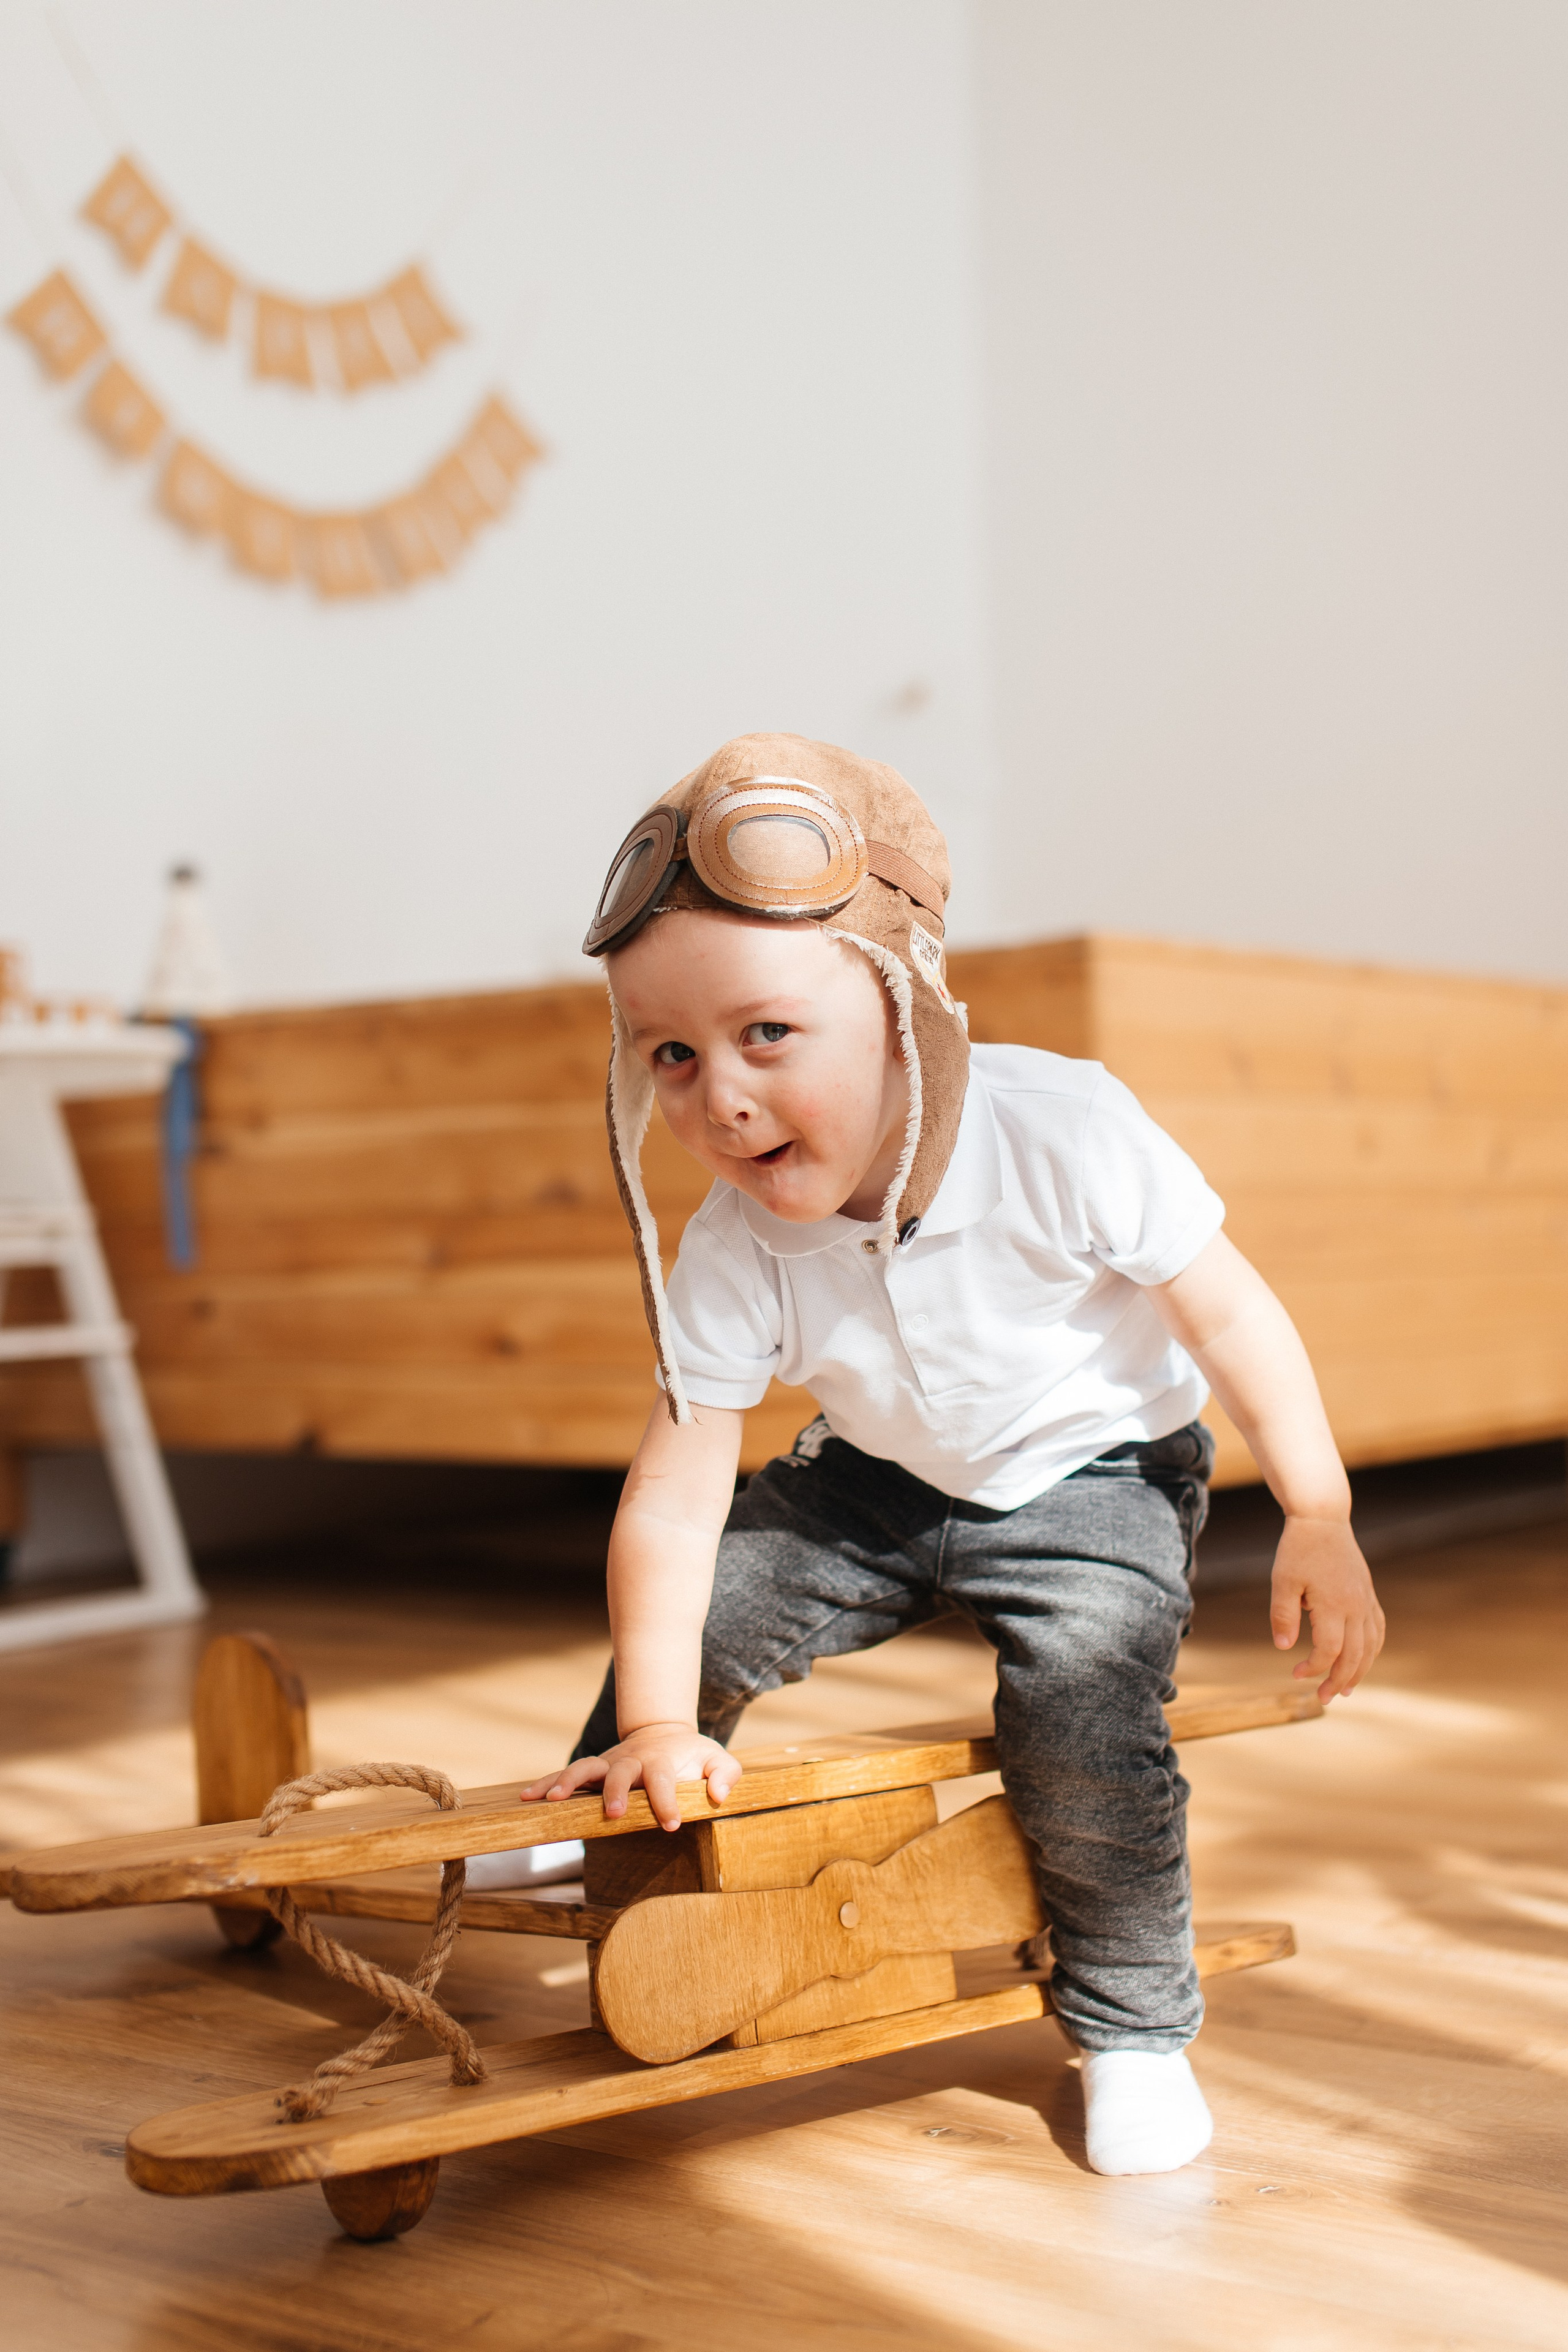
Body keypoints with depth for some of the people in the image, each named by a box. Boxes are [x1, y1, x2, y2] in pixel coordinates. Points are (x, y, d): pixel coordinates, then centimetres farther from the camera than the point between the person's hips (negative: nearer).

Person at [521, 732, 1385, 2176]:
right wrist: (656, 1724, -25)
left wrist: (1320, 1519, -19)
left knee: (1083, 1717, -23)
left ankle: (1137, 2026, 2)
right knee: (691, 1614, -4)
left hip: (1094, 1477, -3)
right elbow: (676, 1496, -21)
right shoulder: (731, 1255, -24)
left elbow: (1230, 1314, -20)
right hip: (880, 1486, 3)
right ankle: (608, 1835, 29)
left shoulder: (1063, 1133, -32)